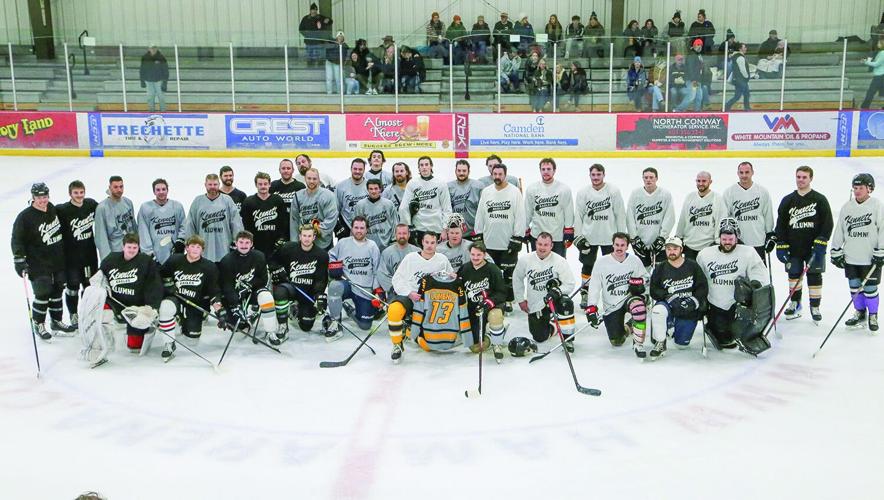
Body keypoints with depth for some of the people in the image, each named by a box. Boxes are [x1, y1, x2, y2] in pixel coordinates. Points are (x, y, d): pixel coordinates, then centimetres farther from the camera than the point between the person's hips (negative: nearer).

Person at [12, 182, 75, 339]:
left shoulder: (52, 209, 3)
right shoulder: (25, 217, -16)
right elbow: (17, 240, -13)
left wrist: (64, 253, 24)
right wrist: (19, 261, -18)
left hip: (58, 261, 6)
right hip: (38, 264, -6)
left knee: (57, 291, 14)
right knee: (43, 294, -6)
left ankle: (56, 321, 28)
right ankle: (38, 324, 13)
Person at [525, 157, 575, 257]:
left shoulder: (564, 189, -5)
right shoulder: (531, 189, 1)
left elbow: (569, 212, -2)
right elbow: (527, 212, 8)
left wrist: (569, 233, -5)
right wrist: (525, 232, 9)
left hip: (558, 237, -2)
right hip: (536, 236, 2)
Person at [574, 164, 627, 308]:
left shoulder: (614, 191, -5)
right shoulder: (583, 193, -1)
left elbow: (620, 215, -1)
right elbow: (578, 215, 2)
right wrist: (578, 236, -4)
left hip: (609, 236, -1)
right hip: (588, 236, 1)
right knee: (587, 265, 10)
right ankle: (585, 293, 24)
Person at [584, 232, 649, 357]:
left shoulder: (635, 260, -4)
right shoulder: (602, 262, -9)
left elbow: (645, 276, 11)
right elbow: (594, 286, -8)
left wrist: (639, 282, -14)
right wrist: (591, 308, -16)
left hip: (630, 296, 0)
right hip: (611, 306, 0)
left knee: (638, 306, -39)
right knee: (616, 342, -4)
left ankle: (638, 344, -22)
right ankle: (625, 328, 35)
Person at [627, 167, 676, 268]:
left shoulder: (665, 194, -2)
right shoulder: (635, 194, 1)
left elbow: (669, 218, -4)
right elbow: (630, 218, 1)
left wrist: (662, 237, -9)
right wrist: (634, 237, -5)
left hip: (659, 242, -1)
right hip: (640, 242, 1)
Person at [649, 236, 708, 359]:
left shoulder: (693, 266, 0)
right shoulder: (660, 268, 0)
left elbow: (703, 287, -2)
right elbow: (654, 291, -6)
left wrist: (693, 301, -19)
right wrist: (669, 297, -23)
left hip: (688, 311, 1)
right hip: (668, 306, 0)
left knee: (682, 344, 4)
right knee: (658, 310, -37)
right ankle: (660, 344, -16)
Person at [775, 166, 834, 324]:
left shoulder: (820, 199, -3)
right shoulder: (788, 201, 4)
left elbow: (828, 223, -5)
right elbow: (780, 224, 5)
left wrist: (821, 243, -14)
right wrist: (781, 245, -2)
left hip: (814, 249, -2)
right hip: (793, 248, 3)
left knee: (814, 277, 3)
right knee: (794, 275, 12)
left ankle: (815, 306, 15)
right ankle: (795, 303, 27)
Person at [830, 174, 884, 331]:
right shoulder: (847, 207, 5)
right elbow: (839, 230, 10)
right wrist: (836, 252, 9)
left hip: (871, 259, -4)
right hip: (850, 258, 4)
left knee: (870, 288, 2)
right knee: (854, 287, 12)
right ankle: (860, 313, 28)